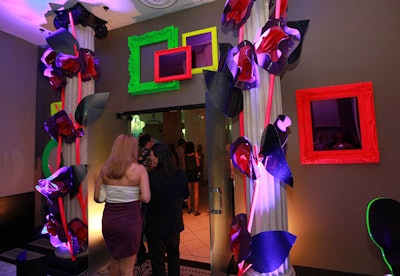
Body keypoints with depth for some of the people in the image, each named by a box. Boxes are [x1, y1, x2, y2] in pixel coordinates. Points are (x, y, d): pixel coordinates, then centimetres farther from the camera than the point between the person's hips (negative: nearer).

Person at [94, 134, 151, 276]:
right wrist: (133, 196, 2)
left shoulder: (104, 168, -1)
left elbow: (97, 197, 2)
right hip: (130, 219, -4)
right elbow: (146, 198, -18)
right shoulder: (139, 169, -13)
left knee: (115, 260, 29)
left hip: (109, 218, 5)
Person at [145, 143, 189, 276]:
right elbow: (185, 195, 1)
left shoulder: (150, 177, -26)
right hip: (174, 223, 4)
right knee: (173, 253, 26)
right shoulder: (181, 175, -15)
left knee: (157, 257, 18)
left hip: (155, 225, -3)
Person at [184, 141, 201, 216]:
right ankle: (196, 209, 1)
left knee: (189, 192, 13)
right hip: (195, 173, -2)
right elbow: (198, 164, -3)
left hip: (187, 173, 3)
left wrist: (185, 174, 13)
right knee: (196, 192, 2)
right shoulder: (195, 154, -7)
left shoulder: (184, 155, -2)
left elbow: (184, 166, 2)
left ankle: (189, 208, 22)